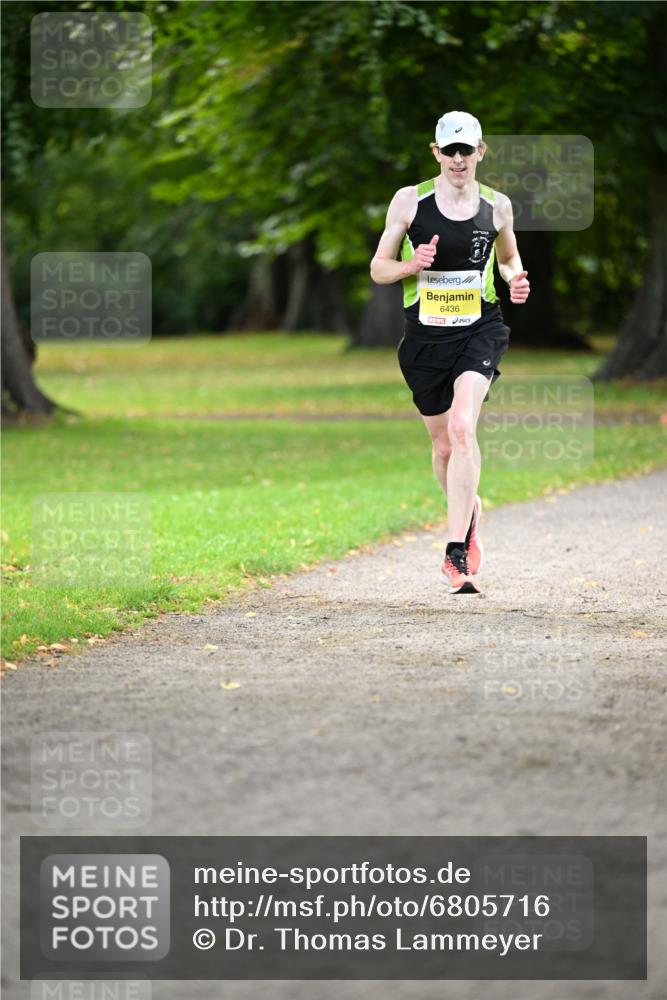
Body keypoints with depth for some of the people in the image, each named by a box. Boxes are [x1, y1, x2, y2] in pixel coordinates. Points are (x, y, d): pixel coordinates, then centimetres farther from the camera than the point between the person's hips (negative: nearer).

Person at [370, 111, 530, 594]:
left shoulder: (497, 205, 2)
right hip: (425, 334, 1)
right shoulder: (409, 201, -2)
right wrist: (412, 265, -17)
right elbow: (378, 268, 3)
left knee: (462, 426, -23)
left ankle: (457, 554, -24)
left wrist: (515, 279, -2)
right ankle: (469, 513, 44)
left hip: (479, 330, -1)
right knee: (444, 445, 11)